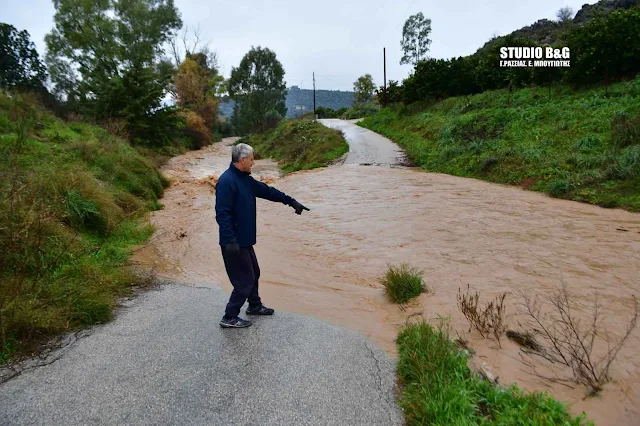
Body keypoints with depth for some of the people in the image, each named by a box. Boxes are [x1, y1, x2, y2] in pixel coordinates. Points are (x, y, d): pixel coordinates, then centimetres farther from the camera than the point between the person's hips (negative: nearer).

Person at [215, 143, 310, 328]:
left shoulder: (245, 179, 10)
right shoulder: (226, 181, -20)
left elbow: (267, 191, 18)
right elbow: (222, 214, -24)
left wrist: (291, 202, 19)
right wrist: (230, 241, -28)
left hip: (245, 240, 10)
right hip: (234, 242, -10)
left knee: (253, 273, 21)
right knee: (245, 280, -2)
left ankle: (255, 306, 41)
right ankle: (229, 318, 12)